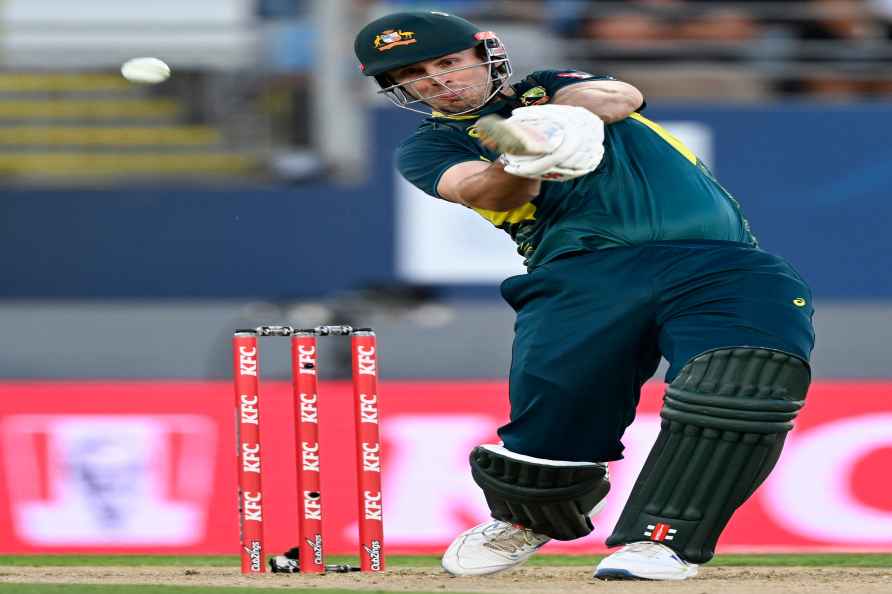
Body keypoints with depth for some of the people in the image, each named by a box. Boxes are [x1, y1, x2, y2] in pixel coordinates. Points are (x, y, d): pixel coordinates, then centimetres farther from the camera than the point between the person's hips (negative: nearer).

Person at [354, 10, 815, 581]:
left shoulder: (544, 89, 24)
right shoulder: (429, 147, 19)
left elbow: (622, 95, 0)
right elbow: (482, 191, -5)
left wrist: (566, 115, -23)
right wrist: (524, 163, -29)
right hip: (586, 272, 0)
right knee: (552, 421, -16)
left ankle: (661, 538, -24)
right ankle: (526, 520, 18)